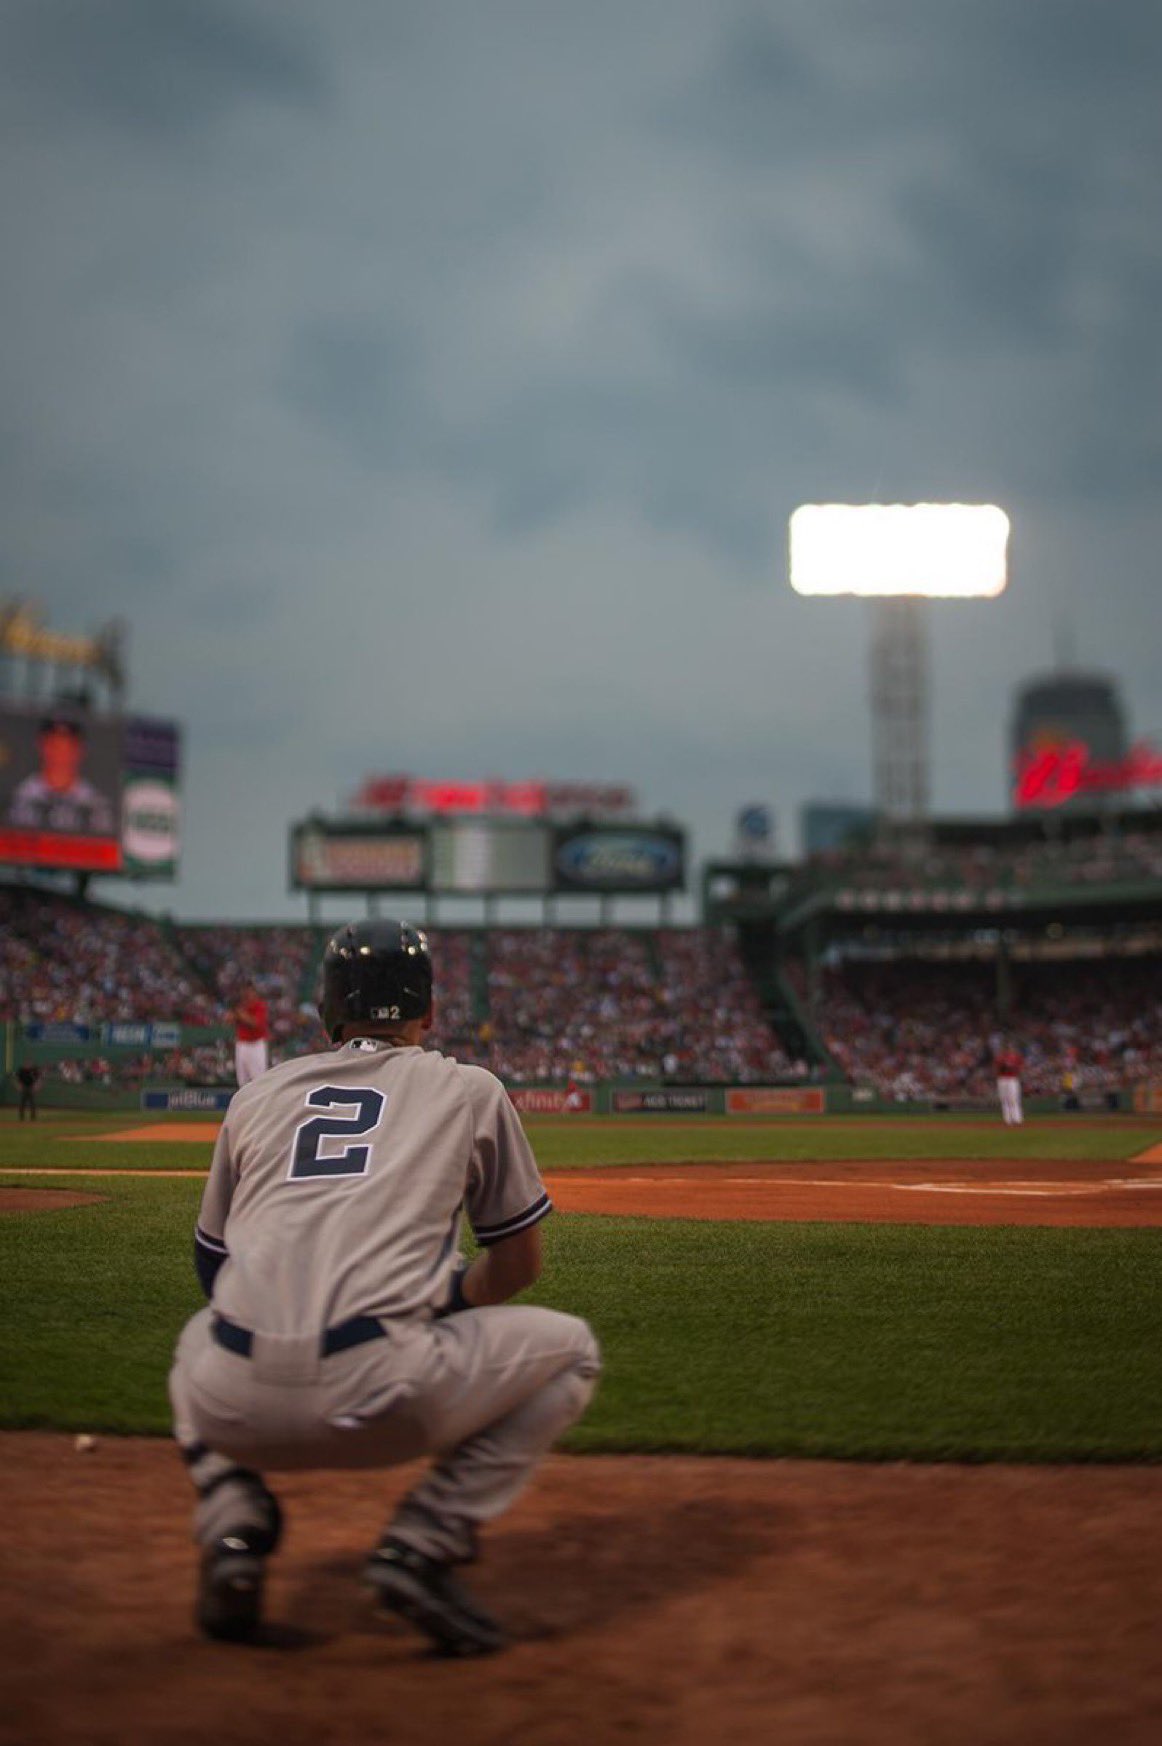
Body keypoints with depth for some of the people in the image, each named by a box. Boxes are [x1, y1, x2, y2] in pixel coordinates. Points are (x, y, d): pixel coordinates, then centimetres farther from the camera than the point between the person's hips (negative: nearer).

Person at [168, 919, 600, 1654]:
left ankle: (235, 1533, 14)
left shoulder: (257, 1094, 22)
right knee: (569, 1349, 20)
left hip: (234, 1408, 4)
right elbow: (519, 1264, 20)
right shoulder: (471, 1089, 16)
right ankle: (422, 1546, 4)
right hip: (377, 1398, -4)